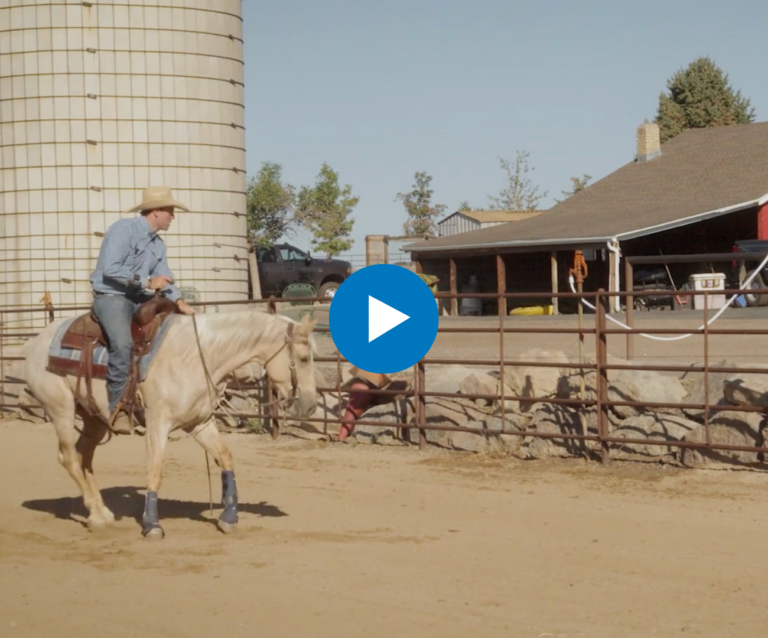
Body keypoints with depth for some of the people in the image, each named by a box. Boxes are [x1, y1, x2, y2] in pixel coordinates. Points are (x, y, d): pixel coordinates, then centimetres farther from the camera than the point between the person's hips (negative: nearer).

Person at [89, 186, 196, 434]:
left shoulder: (159, 245, 16)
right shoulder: (124, 229, -11)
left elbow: (164, 279, 11)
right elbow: (110, 269, -19)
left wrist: (179, 301, -8)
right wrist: (147, 282, -18)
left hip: (141, 300, 9)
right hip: (111, 296, -9)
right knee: (123, 343, -33)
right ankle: (118, 408, -26)